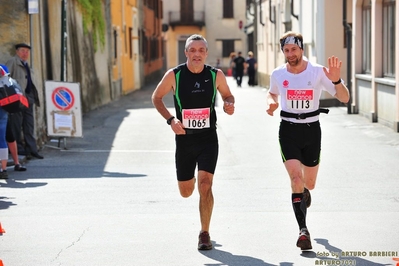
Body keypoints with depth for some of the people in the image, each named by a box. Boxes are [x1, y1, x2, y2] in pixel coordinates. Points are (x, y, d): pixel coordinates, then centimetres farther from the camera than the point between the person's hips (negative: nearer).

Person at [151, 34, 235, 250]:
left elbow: (227, 95, 13)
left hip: (208, 139, -1)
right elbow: (156, 97, 4)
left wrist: (229, 104, -12)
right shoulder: (174, 75, -8)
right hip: (184, 139, 1)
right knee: (186, 192, 10)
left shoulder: (216, 75, -4)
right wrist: (170, 119, -11)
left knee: (205, 185, -16)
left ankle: (205, 234, -2)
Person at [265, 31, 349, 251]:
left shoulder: (318, 72, -9)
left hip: (312, 130, 0)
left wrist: (336, 81, -29)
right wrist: (271, 103, -1)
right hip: (288, 131, 0)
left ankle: (304, 192, 53)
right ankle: (303, 230, -14)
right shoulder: (278, 74, -2)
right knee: (296, 178, -18)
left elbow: (344, 98, -11)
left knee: (309, 183, 13)